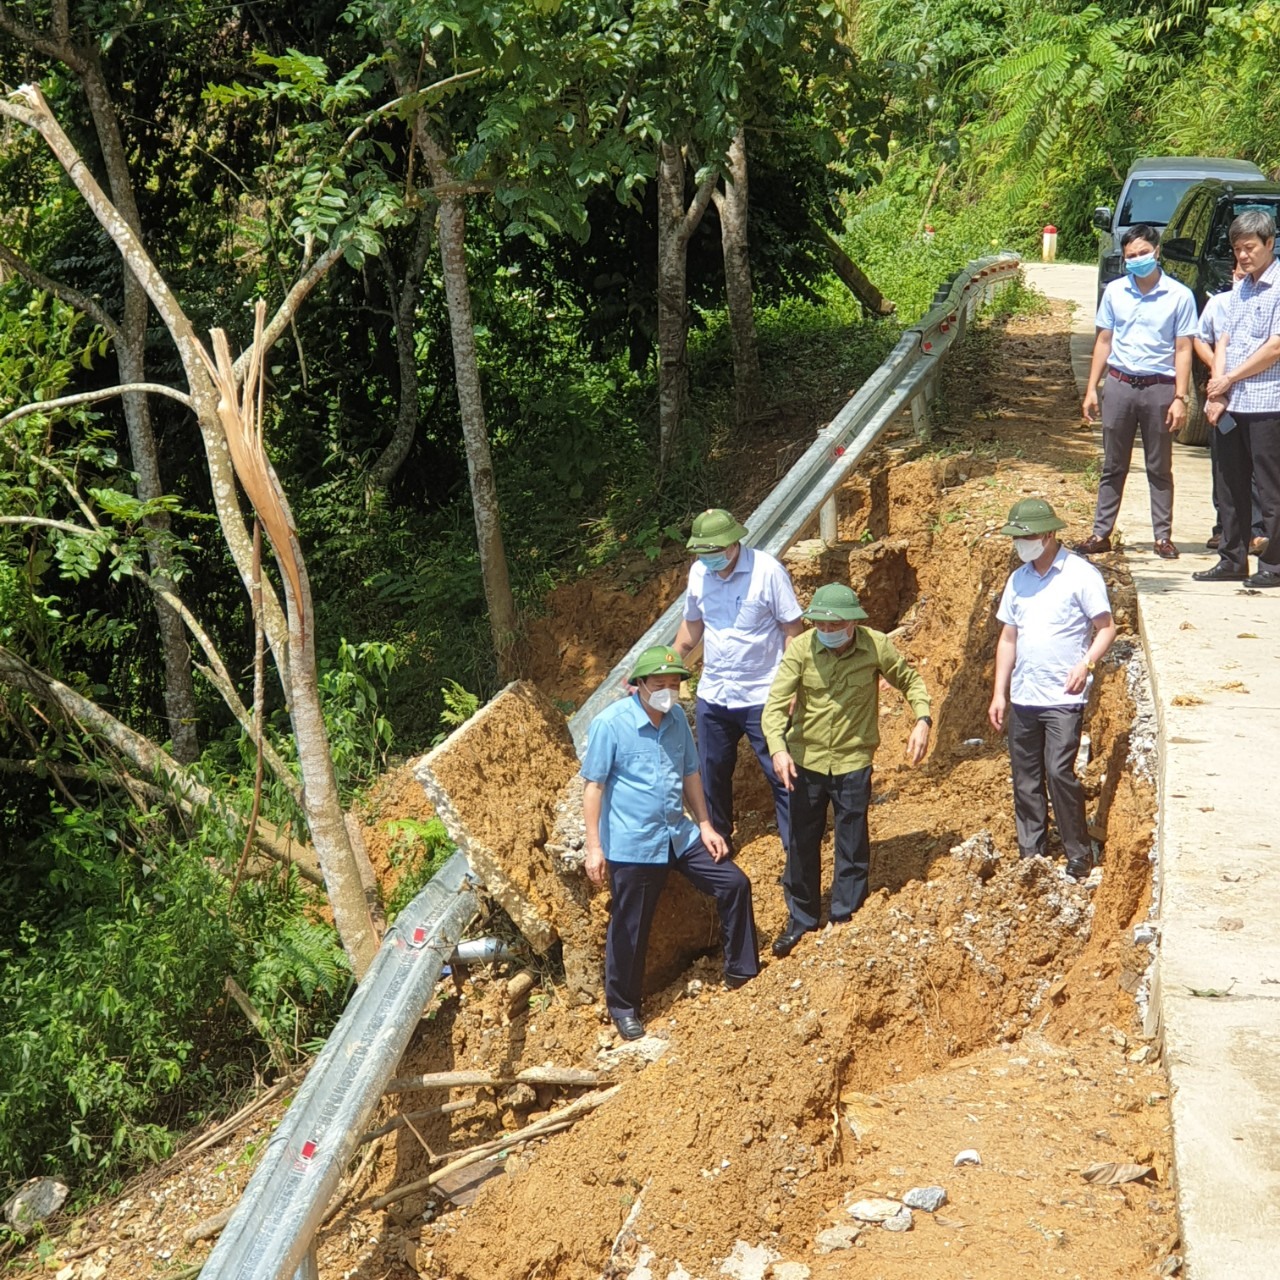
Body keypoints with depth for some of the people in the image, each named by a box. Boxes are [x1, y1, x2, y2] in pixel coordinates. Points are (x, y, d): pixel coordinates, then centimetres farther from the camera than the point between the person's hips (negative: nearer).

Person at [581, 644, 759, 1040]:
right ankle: (623, 1006, 25)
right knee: (630, 928, 5)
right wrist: (594, 847, -14)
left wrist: (705, 825, 11)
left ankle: (741, 972, 24)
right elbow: (593, 786, -13)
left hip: (680, 835, 6)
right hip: (633, 845, -6)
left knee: (734, 884, 7)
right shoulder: (610, 724, -17)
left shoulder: (677, 717, 2)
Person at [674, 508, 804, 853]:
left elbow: (792, 630, -10)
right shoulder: (698, 572, -1)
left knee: (781, 775, 0)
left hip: (762, 696, -5)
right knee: (711, 774, 16)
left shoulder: (767, 571, -15)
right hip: (712, 696, 5)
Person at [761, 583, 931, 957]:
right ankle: (800, 919, 30)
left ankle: (845, 919, 24)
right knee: (802, 843, 12)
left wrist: (922, 720, -11)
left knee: (852, 847, 7)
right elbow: (776, 703, -18)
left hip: (853, 762, -1)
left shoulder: (876, 646, -12)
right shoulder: (800, 648, -14)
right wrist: (778, 748, -33)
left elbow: (910, 680, 5)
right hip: (806, 761, 1)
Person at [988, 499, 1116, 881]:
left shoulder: (1081, 575, -5)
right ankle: (1030, 856, 18)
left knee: (1059, 772, -12)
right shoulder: (1018, 580, 12)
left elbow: (1106, 628, -4)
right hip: (1022, 698, 6)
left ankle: (1079, 853, 2)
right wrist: (999, 694, 12)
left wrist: (1086, 664, -21)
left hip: (1064, 697, -6)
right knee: (1025, 778, 8)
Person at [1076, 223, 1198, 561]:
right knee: (1113, 466, 8)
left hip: (1159, 388, -2)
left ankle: (1163, 536, 13)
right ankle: (1101, 534, 13)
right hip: (1119, 384, 2)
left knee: (1160, 469, 6)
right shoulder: (1114, 292, 5)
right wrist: (1091, 389, 6)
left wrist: (1180, 399, -9)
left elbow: (1183, 350, -3)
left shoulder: (1179, 296, -3)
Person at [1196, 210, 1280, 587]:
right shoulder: (1240, 290, 16)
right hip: (1231, 405, 8)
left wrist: (1229, 378, -7)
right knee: (1230, 486, 12)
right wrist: (1217, 391, -1)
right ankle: (1233, 560, 21)